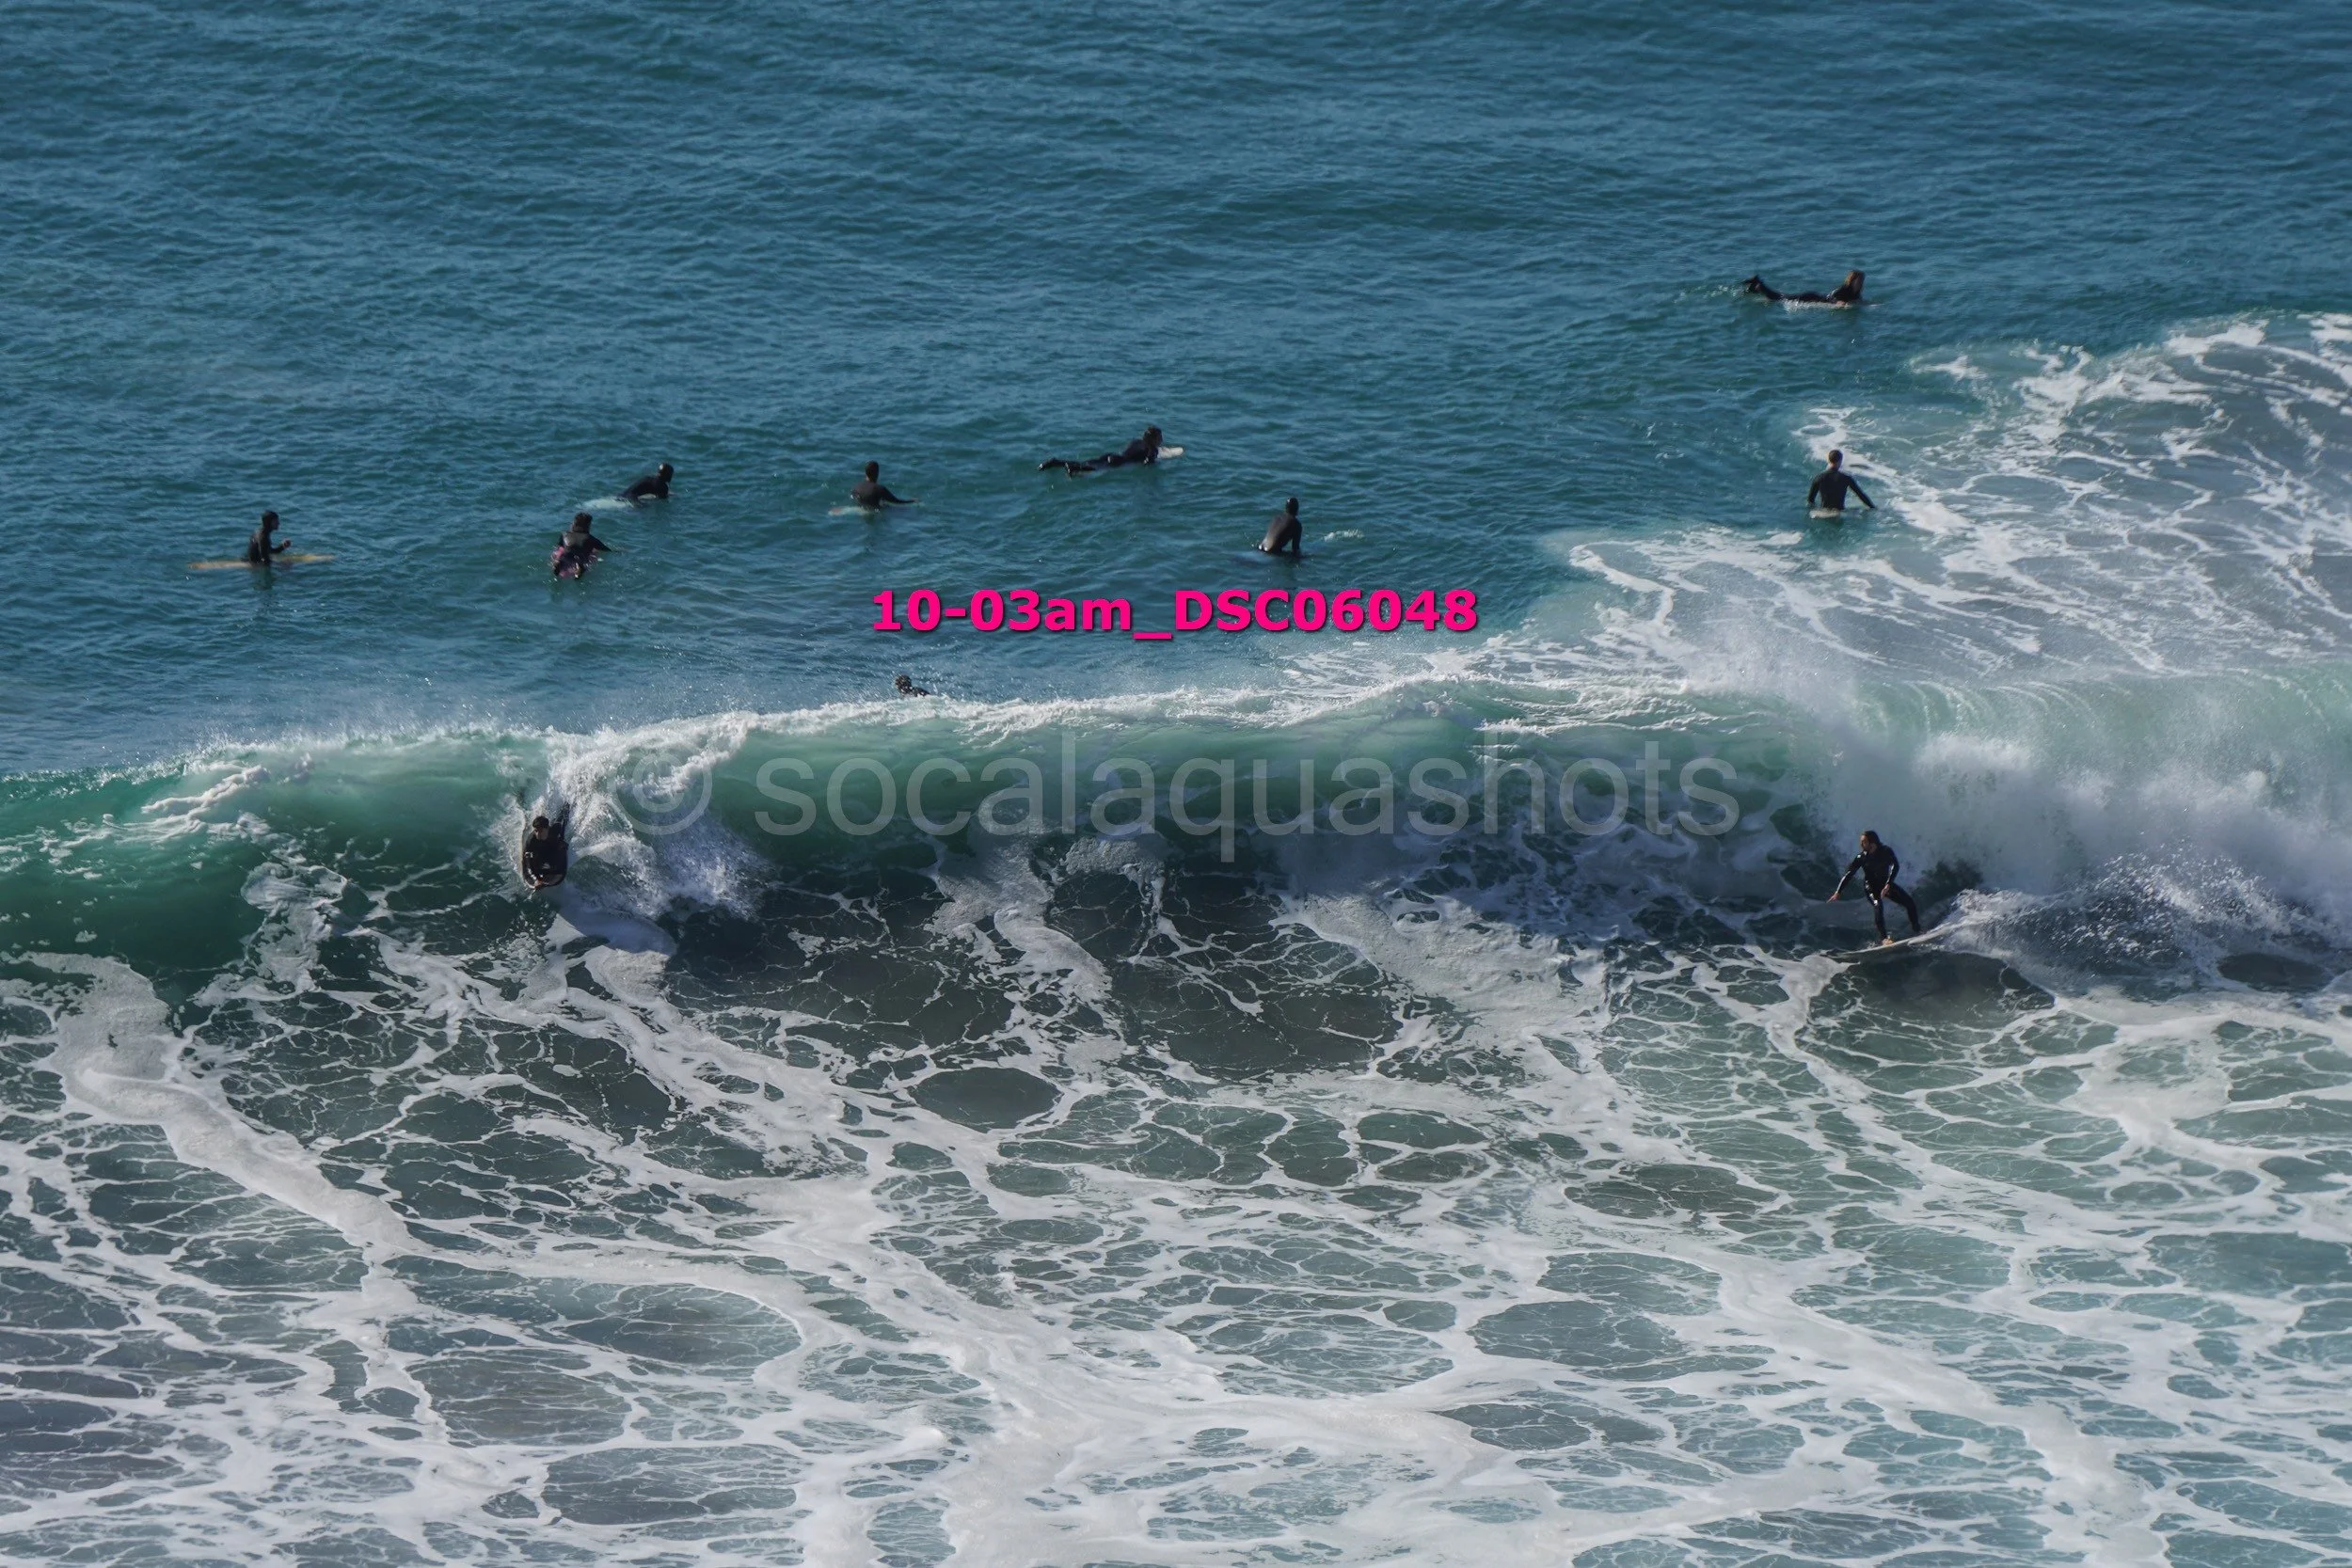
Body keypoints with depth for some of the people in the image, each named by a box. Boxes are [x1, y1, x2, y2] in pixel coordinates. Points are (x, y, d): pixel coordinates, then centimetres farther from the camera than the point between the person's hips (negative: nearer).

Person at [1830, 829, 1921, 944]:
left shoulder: (1886, 851, -14)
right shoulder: (1862, 857, -13)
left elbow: (1895, 866, -26)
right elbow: (1849, 874, -13)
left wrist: (1888, 884, -40)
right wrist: (1838, 892, -20)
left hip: (1886, 884, 2)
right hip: (1871, 886, -2)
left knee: (1910, 903, -5)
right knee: (1878, 905, -30)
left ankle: (1916, 931, 10)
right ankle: (1884, 938, -33)